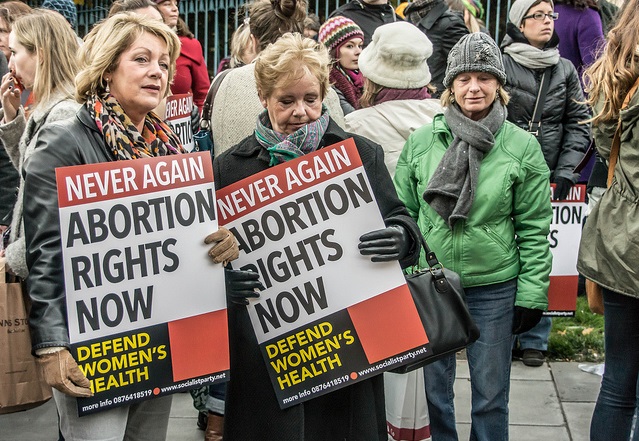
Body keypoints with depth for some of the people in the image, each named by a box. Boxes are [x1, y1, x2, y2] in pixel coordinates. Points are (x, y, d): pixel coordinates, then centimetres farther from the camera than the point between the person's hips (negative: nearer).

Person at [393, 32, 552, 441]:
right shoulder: (420, 141, -1)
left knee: (491, 393, 11)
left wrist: (532, 292, -5)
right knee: (434, 387, 14)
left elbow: (534, 228, -2)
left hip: (494, 287, -1)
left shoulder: (523, 147, -4)